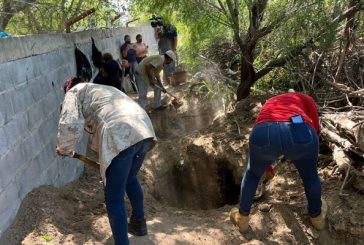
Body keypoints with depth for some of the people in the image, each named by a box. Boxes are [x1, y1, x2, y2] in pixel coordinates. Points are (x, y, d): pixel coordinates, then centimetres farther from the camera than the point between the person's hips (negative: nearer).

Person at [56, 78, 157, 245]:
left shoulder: (75, 92, 17)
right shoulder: (104, 89, 39)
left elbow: (70, 126, -1)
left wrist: (63, 148, 19)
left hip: (121, 138, -9)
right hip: (144, 131, 9)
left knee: (114, 198, 5)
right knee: (131, 179, 32)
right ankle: (139, 224, 50)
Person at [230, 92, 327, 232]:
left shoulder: (268, 107, 42)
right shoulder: (305, 99, 34)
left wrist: (268, 166, 65)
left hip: (264, 134, 2)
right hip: (299, 133, -1)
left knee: (252, 173, 32)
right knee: (310, 175, 31)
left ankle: (243, 218, 45)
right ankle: (316, 215, 53)